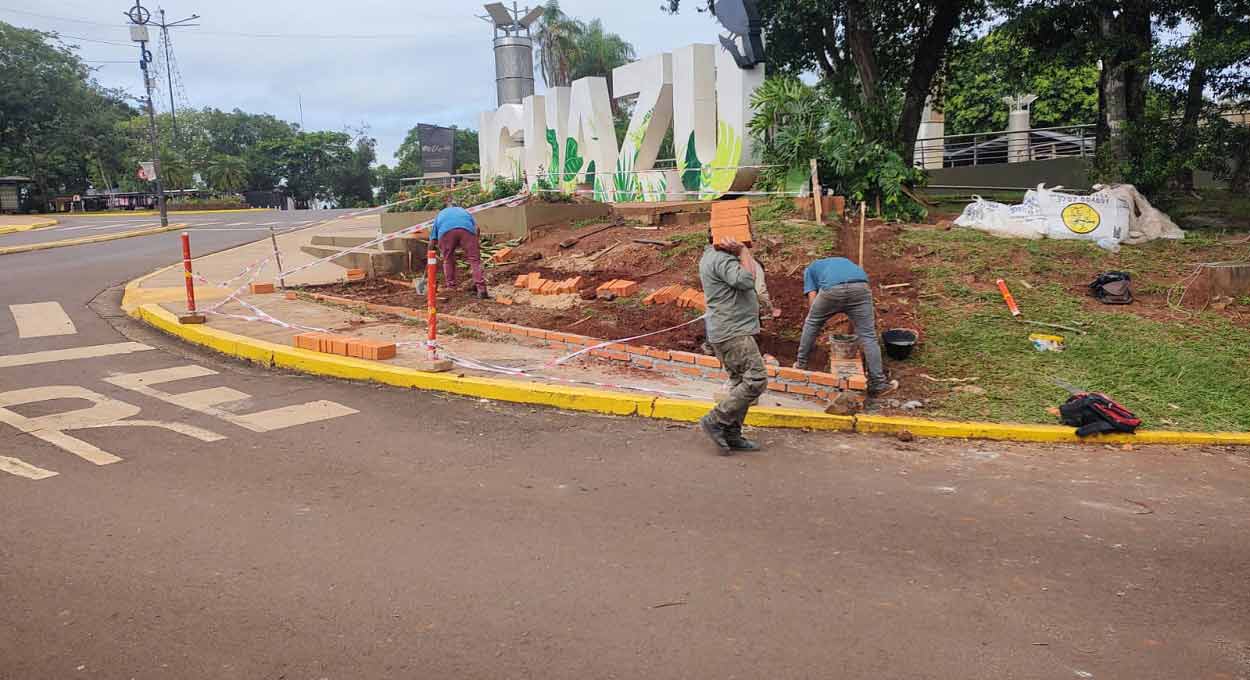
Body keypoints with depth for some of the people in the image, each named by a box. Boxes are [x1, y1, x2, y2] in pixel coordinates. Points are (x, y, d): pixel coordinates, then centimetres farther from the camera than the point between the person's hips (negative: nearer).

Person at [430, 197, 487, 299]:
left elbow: (432, 240, 39)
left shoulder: (440, 214, 43)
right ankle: (481, 289, -8)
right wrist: (476, 245, 30)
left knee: (448, 260, 19)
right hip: (467, 229, 0)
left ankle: (451, 288, 19)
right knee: (474, 259, 2)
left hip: (446, 231, 0)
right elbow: (476, 227, 21)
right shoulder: (464, 211, 42)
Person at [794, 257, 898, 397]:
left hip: (832, 290, -2)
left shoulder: (810, 269, 35)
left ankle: (801, 364, 35)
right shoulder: (844, 262, 45)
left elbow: (812, 298, 19)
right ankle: (877, 384, 8)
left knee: (812, 323, 25)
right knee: (868, 336, 8)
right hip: (860, 287, 2)